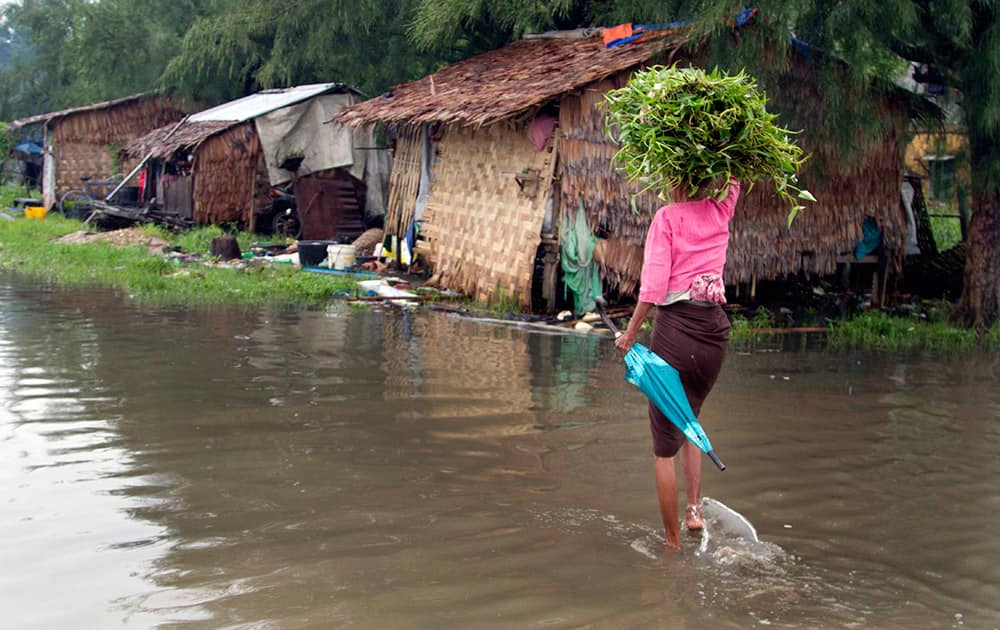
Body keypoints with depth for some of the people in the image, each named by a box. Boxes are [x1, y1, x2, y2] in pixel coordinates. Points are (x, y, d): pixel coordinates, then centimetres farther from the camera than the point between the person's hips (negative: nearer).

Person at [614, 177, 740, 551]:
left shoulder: (668, 216, -5)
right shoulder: (721, 211, 8)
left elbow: (653, 284, -12)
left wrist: (630, 333, -6)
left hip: (676, 324, -5)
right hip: (716, 328, 5)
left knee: (664, 444, 3)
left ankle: (673, 543, 6)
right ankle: (694, 507, 15)